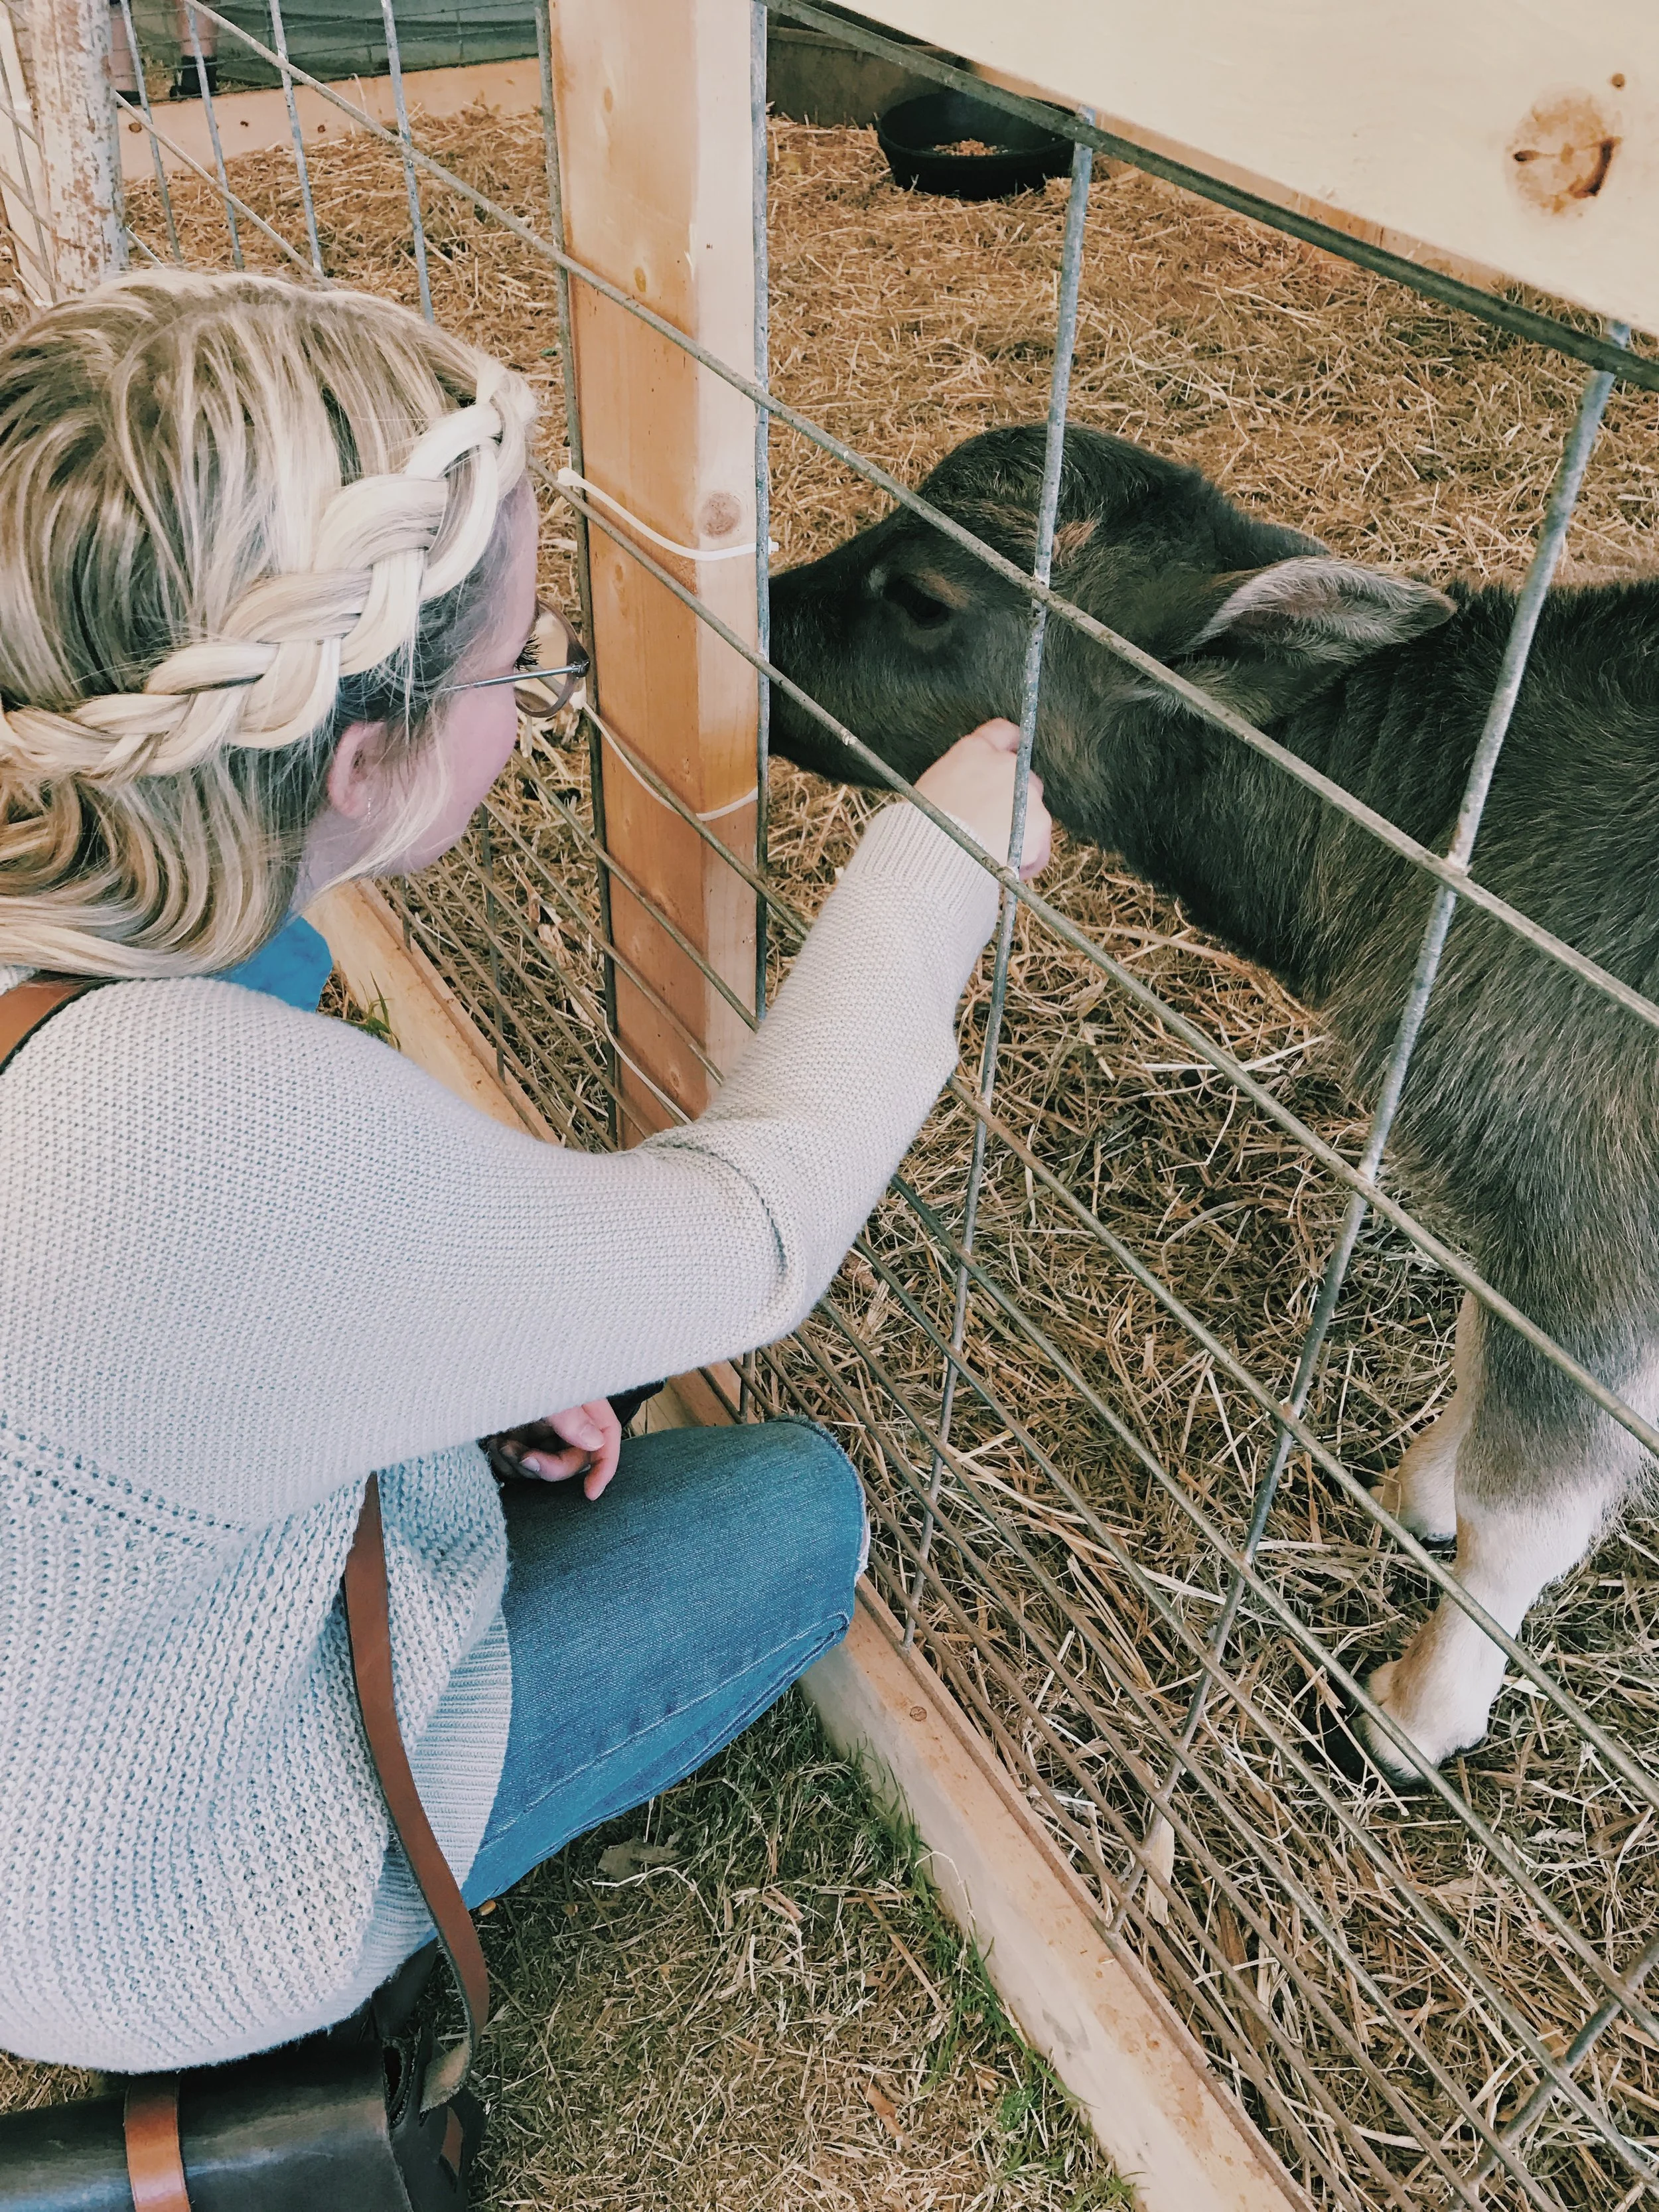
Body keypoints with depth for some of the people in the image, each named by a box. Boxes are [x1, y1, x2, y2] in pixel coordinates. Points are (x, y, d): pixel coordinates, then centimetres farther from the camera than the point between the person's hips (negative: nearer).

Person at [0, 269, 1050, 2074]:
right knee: (798, 1508, 6)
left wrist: (477, 1349, -1)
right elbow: (750, 1236, -26)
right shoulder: (218, 1142, -43)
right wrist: (941, 858, -14)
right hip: (146, 1926, -6)